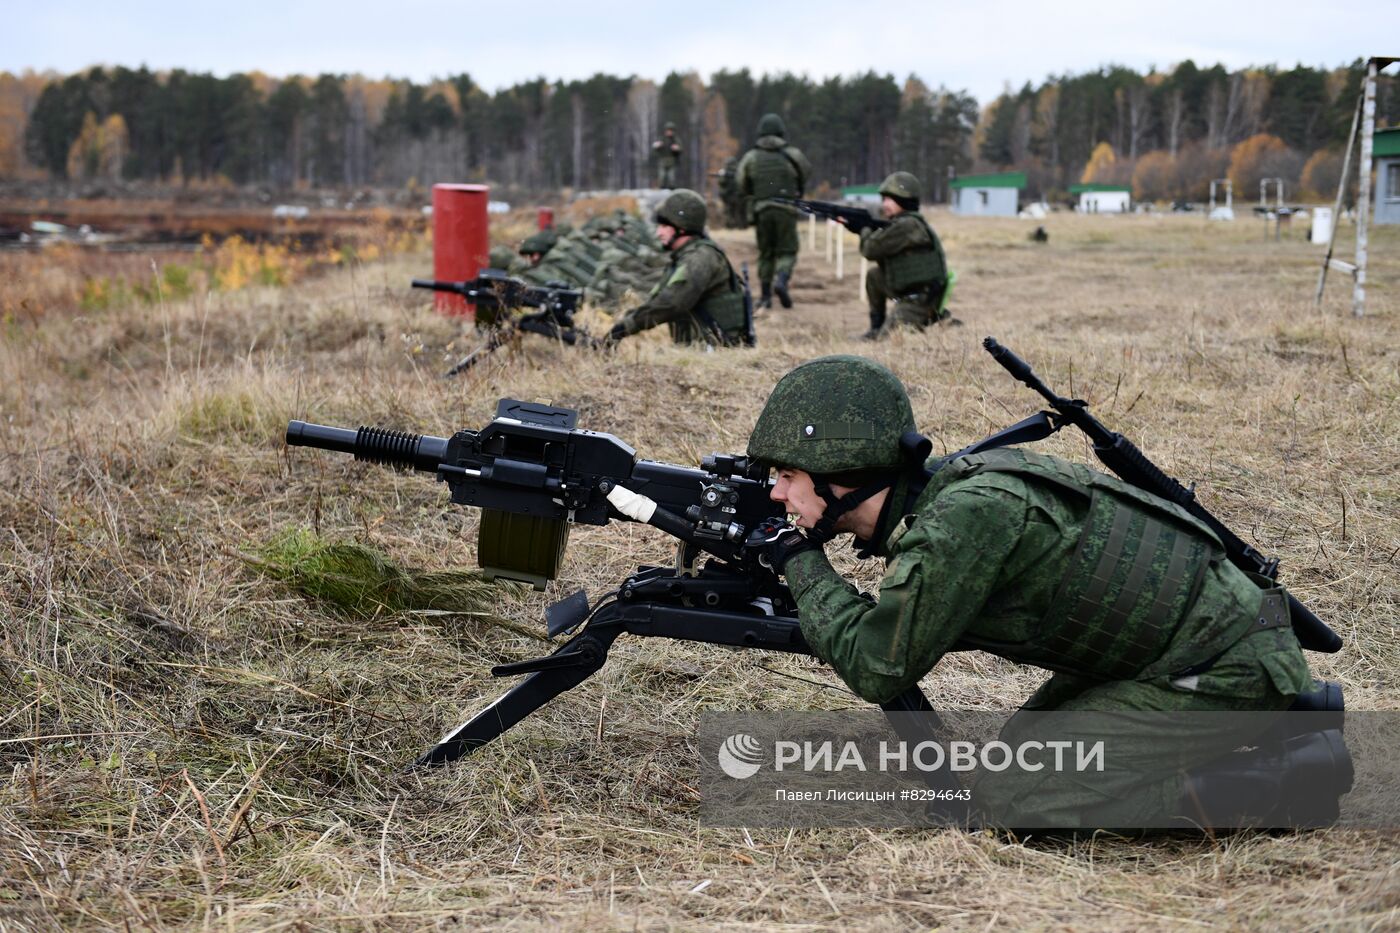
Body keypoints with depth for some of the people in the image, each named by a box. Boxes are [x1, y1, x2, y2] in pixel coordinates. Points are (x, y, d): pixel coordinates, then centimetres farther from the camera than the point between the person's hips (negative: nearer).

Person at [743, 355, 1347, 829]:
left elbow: (877, 669, -20)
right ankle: (1284, 714, 19)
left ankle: (1282, 780, -8)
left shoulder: (966, 513, -24)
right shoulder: (940, 490, 4)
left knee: (1010, 797, -11)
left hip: (1228, 670, -9)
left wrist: (803, 566, -7)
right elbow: (899, 628, 19)